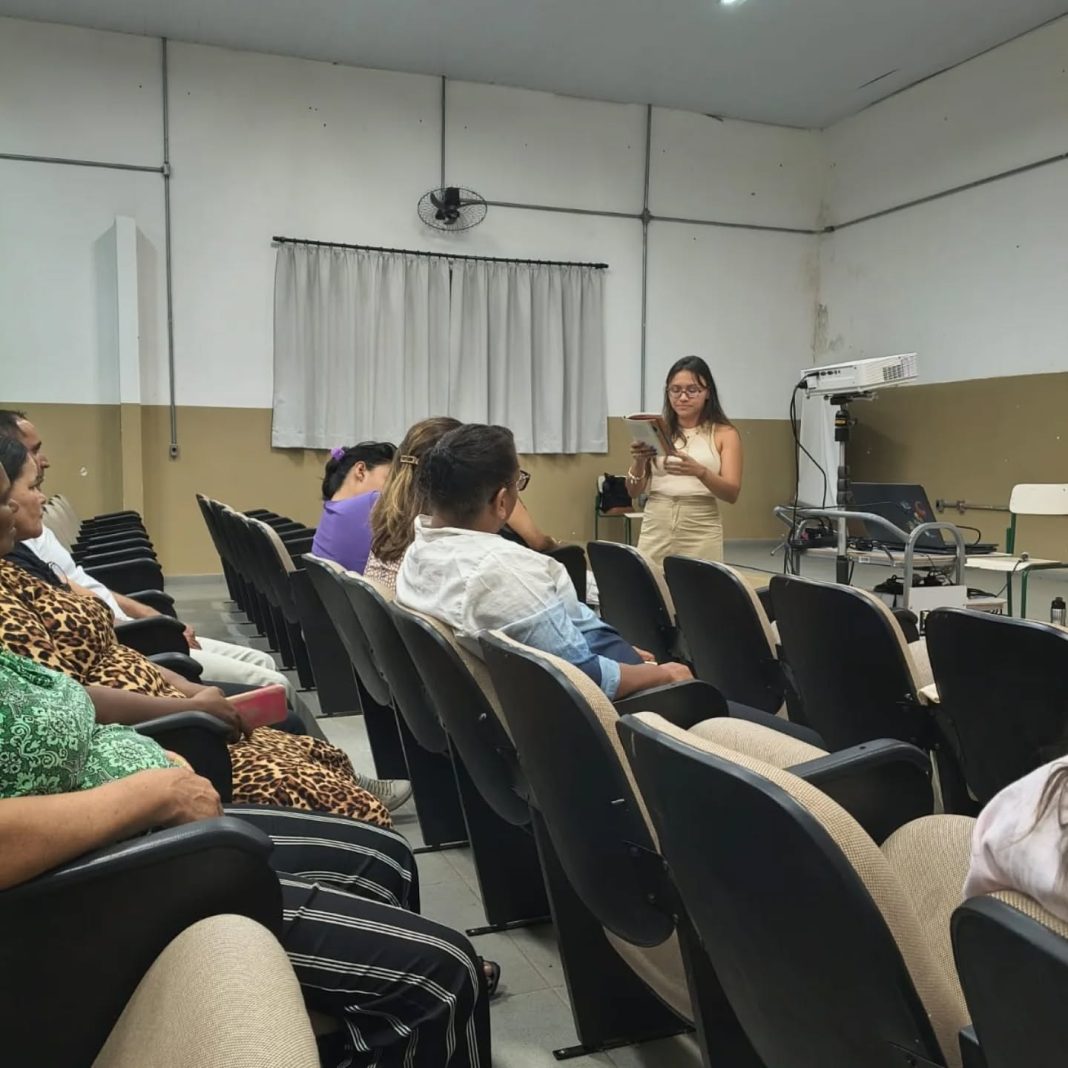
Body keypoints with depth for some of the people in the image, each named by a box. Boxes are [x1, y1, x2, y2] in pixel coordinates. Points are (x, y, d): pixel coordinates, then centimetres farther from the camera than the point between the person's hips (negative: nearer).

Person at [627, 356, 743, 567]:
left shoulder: (724, 433, 2)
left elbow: (732, 493, -8)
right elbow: (634, 491, 5)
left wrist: (699, 471, -26)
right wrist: (639, 461, -15)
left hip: (700, 535, -2)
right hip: (655, 533, 2)